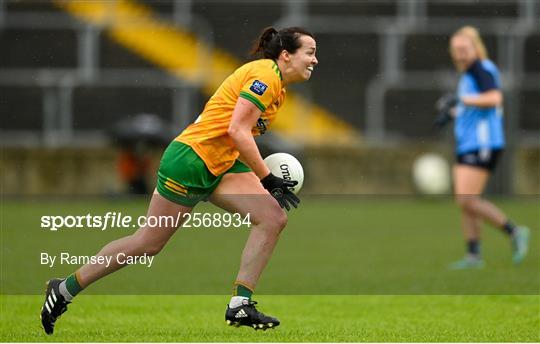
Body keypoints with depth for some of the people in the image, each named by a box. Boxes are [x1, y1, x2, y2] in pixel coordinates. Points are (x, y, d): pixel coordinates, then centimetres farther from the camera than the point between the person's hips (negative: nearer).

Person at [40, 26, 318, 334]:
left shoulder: (278, 91, 14)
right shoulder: (265, 73, -15)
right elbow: (237, 131, -23)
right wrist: (268, 179, -20)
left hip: (221, 167, 9)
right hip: (190, 161, -9)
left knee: (274, 218, -10)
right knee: (148, 243, -1)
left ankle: (240, 305, -9)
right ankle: (65, 289, 14)